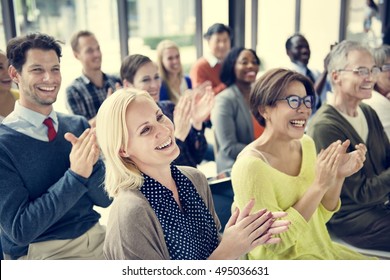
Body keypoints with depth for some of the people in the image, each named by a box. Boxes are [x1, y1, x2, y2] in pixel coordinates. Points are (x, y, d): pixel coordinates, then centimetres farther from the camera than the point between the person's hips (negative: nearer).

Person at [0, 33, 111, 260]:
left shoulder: (78, 125, 0)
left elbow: (105, 199, 2)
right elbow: (20, 229, -15)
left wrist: (92, 164, -18)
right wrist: (75, 175, -24)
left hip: (96, 236, 5)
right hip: (39, 252, -4)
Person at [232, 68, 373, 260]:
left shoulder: (306, 144, 0)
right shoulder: (250, 165, -22)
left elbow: (319, 217, 5)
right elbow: (276, 242, -21)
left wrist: (338, 176, -11)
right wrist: (319, 185, -25)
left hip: (320, 249, 6)